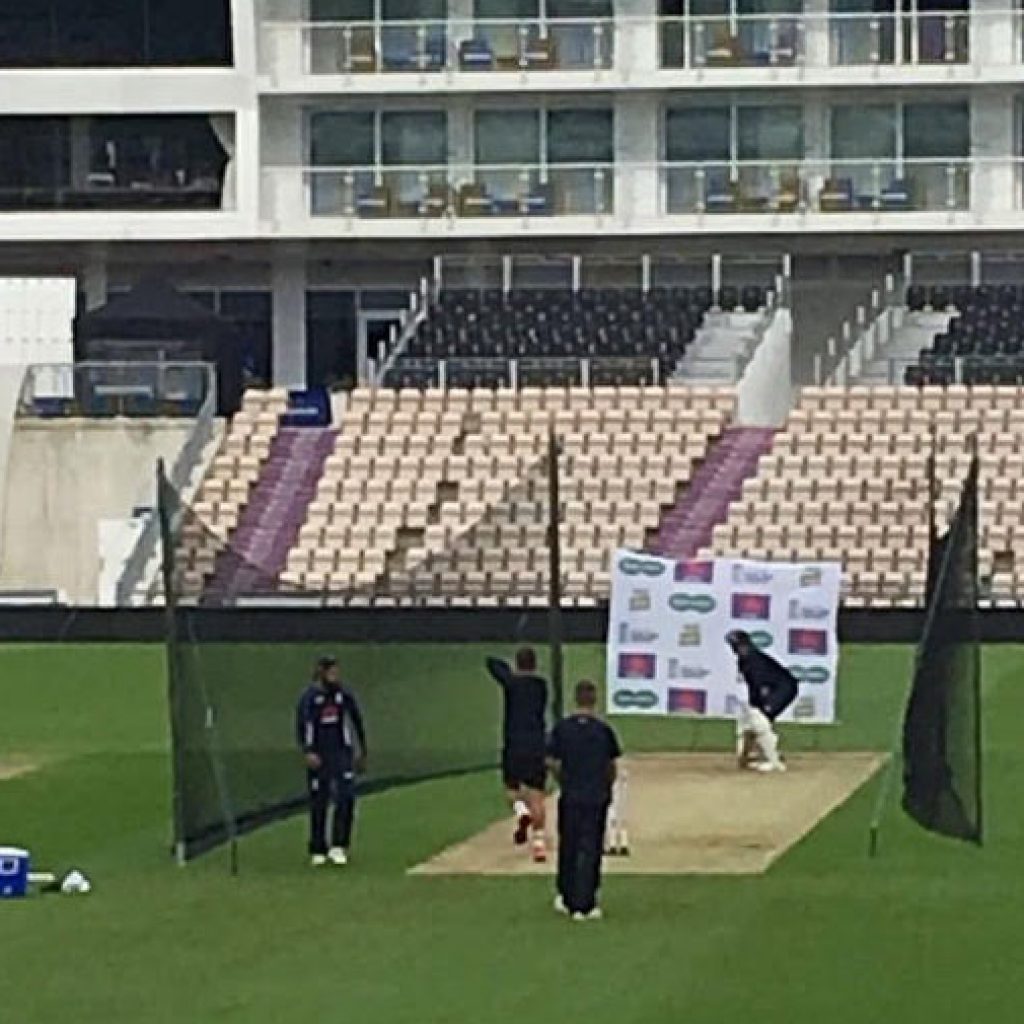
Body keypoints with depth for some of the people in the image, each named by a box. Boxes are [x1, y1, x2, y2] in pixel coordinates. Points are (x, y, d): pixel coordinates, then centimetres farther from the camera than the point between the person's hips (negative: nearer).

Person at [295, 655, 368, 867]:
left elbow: (357, 722, 13)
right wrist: (307, 752, -21)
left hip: (343, 754, 2)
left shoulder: (344, 695, 3)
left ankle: (338, 847, -8)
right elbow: (301, 726, -8)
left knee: (346, 798, -12)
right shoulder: (309, 697, -6)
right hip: (318, 757, -2)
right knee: (318, 803, 3)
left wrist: (363, 753, 15)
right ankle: (318, 851, 12)